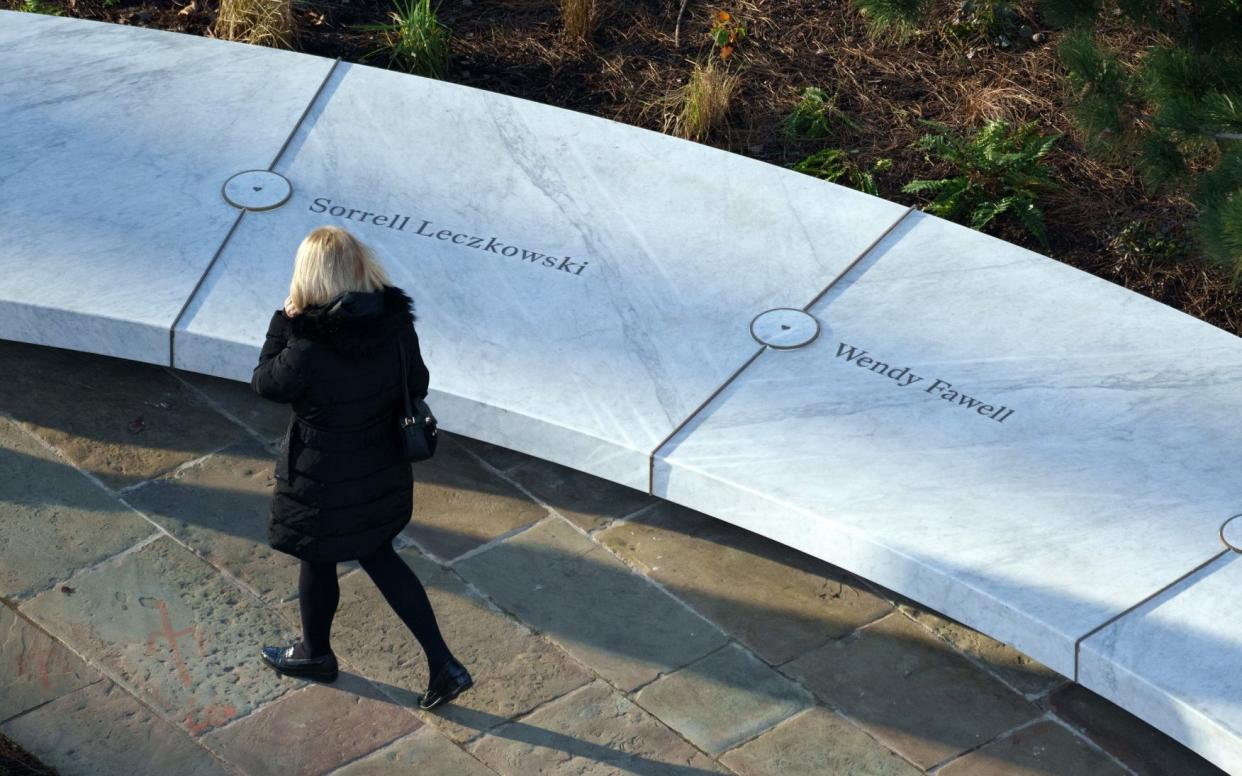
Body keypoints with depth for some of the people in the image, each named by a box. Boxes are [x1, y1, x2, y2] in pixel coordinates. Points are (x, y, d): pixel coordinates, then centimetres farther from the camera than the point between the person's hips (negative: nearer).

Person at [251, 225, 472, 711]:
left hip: (324, 488, -5)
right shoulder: (397, 324, -16)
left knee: (318, 564, 22)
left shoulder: (309, 350, -33)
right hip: (383, 476, 5)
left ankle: (315, 654, 49)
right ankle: (442, 663, 23)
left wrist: (285, 320, -10)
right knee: (378, 556, 26)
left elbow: (266, 384, -13)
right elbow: (417, 386, -1)